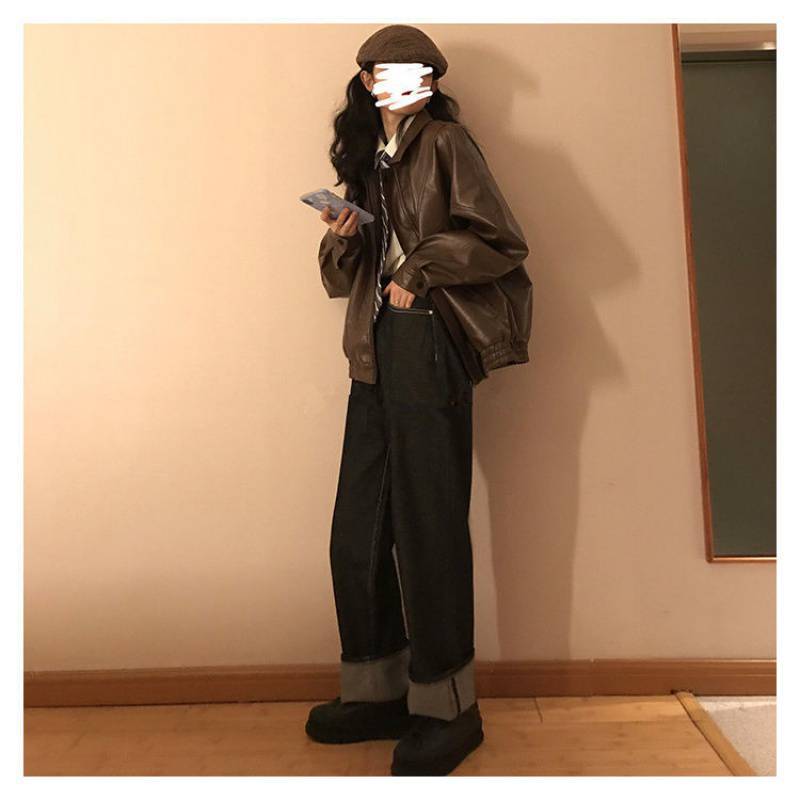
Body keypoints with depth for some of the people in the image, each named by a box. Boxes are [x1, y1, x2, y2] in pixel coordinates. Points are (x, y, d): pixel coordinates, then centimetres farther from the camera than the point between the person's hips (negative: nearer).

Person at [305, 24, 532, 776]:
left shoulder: (445, 142, 6)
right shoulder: (366, 158, 24)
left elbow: (503, 243, -3)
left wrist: (422, 267, -8)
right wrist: (341, 238, 0)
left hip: (428, 342, -7)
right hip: (375, 349, 7)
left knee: (427, 525, -5)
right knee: (358, 534, 5)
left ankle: (448, 706, 11)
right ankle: (378, 692, 19)